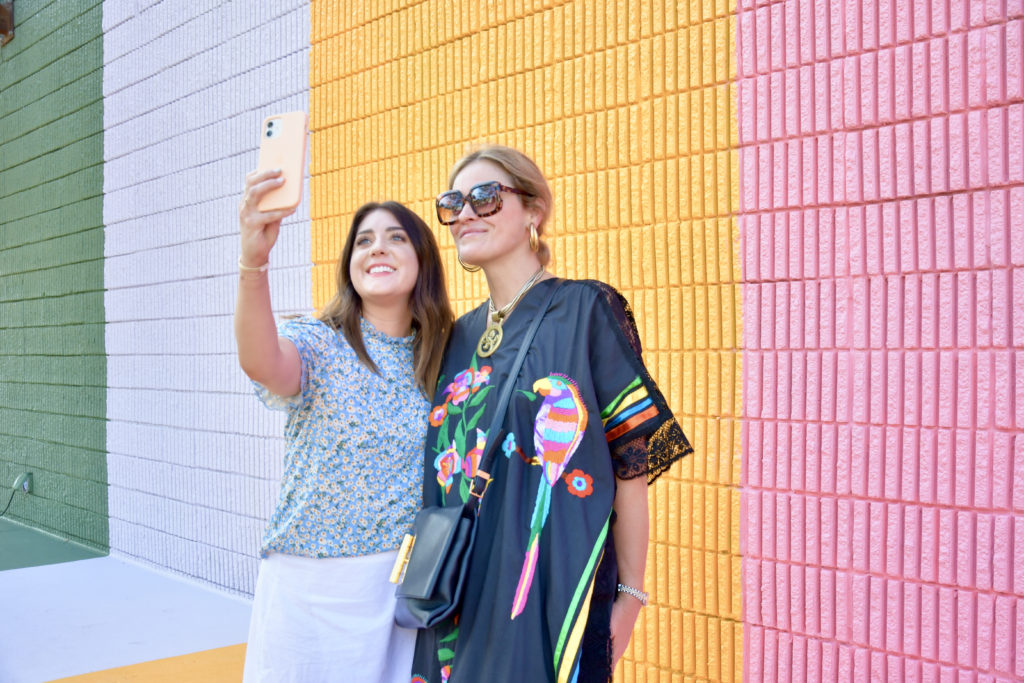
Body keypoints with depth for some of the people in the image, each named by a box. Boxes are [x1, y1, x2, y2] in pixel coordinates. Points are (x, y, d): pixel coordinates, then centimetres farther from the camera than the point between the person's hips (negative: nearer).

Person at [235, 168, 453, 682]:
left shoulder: (439, 361, 3)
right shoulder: (319, 344, -8)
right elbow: (262, 363, -32)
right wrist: (253, 261, -48)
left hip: (407, 582, 3)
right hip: (312, 582, -3)